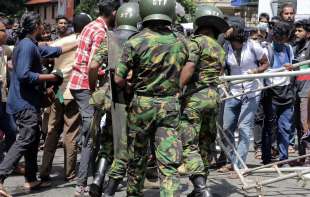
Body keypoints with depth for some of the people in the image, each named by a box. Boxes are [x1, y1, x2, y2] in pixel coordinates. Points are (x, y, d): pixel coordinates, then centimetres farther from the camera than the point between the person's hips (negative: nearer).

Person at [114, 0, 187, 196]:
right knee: (169, 162, -1)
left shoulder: (135, 42, -12)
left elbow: (119, 80, -10)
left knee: (137, 155, 17)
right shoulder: (181, 42, -3)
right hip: (170, 106, 1)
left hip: (142, 105, -1)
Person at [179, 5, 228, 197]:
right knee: (204, 144, 14)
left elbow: (189, 67, -18)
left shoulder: (197, 41, -6)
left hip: (195, 96, -8)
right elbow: (219, 74, 17)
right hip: (214, 96, 8)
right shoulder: (220, 50, 19)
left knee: (189, 145, -9)